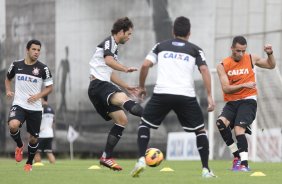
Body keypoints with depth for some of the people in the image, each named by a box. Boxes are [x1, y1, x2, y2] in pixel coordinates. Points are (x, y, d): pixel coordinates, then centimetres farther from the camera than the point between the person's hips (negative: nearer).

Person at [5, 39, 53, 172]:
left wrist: (38, 96, -11)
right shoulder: (16, 65, 2)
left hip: (35, 108, 1)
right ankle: (19, 146, 2)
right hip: (18, 104, 0)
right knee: (13, 125, -30)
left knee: (33, 138, 7)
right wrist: (8, 91, 2)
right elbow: (8, 79, 20)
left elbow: (50, 87, 5)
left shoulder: (43, 68, -2)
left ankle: (29, 163, 32)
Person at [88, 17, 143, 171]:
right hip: (99, 84, -10)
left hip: (104, 86, 10)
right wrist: (125, 69, -36)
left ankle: (106, 157, 6)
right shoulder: (109, 42, -2)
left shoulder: (114, 47, 29)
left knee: (121, 120, 5)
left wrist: (126, 87, 38)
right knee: (123, 99, -37)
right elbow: (108, 60, -23)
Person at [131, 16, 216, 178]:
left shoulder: (161, 46, 18)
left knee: (144, 124, 18)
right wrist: (209, 96, -1)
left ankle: (141, 159, -2)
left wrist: (142, 87, 19)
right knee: (200, 130, 15)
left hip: (162, 93, 0)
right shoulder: (195, 50, 15)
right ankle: (206, 169, 5)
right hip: (186, 96, 0)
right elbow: (204, 70, 0)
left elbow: (145, 65, 6)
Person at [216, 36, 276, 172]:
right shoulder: (223, 66, 0)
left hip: (248, 101, -2)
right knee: (221, 122, -24)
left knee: (239, 128, -22)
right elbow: (226, 88, -9)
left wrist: (270, 54, 3)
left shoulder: (251, 59, 5)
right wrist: (243, 85, -21)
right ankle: (237, 154, -11)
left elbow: (271, 65, 22)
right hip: (231, 103, 2)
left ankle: (244, 163, -24)